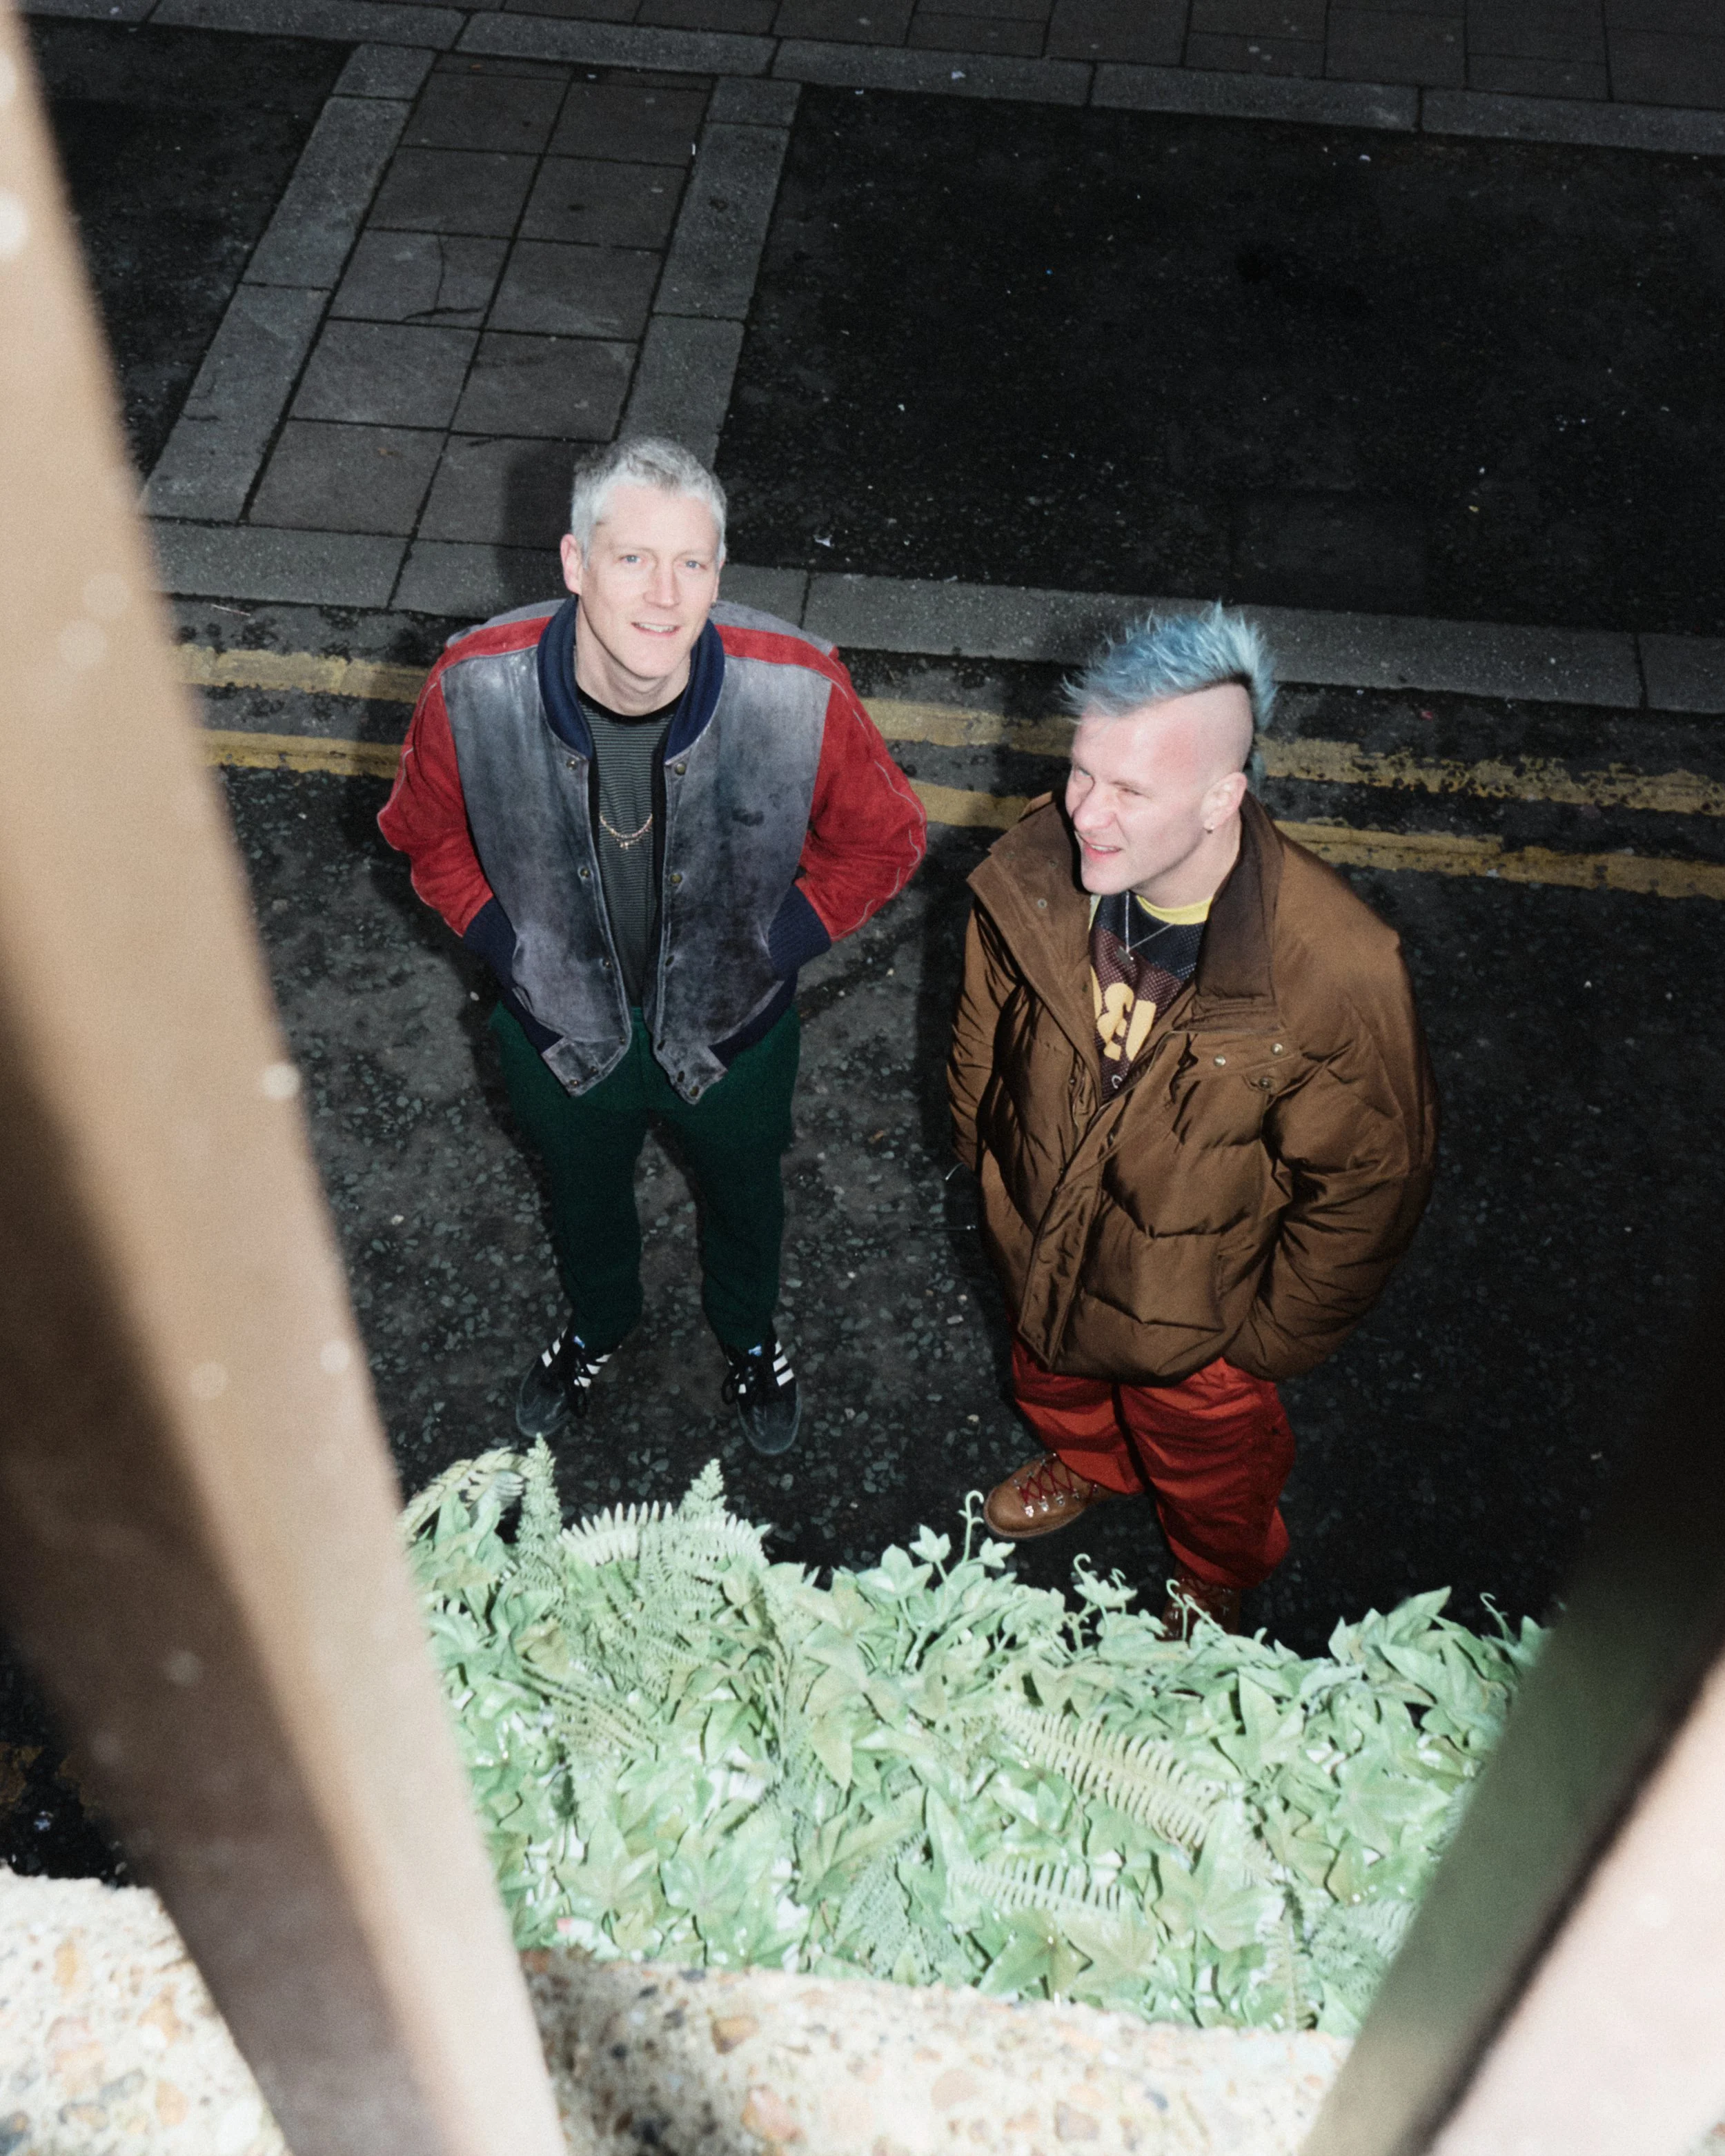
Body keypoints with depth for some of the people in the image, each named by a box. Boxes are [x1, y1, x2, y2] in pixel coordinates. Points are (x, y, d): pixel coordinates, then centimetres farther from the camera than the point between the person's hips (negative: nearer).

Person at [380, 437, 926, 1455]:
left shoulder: (800, 690, -32)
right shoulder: (475, 688, -29)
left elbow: (883, 839, -12)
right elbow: (428, 829, -6)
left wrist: (772, 947, -14)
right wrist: (504, 942, -11)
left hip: (731, 1027, 0)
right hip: (564, 1027, 1)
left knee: (744, 1193, 30)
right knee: (584, 1195, 32)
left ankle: (749, 1333, 66)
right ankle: (599, 1325, 68)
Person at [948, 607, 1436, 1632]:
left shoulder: (1337, 970, -40)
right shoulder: (1036, 872, -26)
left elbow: (1369, 1183, -23)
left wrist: (1271, 1340, -11)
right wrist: (991, 1168, 9)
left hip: (1195, 1310, -3)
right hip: (1044, 1252, 4)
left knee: (1207, 1464, 29)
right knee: (1054, 1383, 37)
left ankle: (1216, 1586, 65)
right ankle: (1089, 1466, 74)